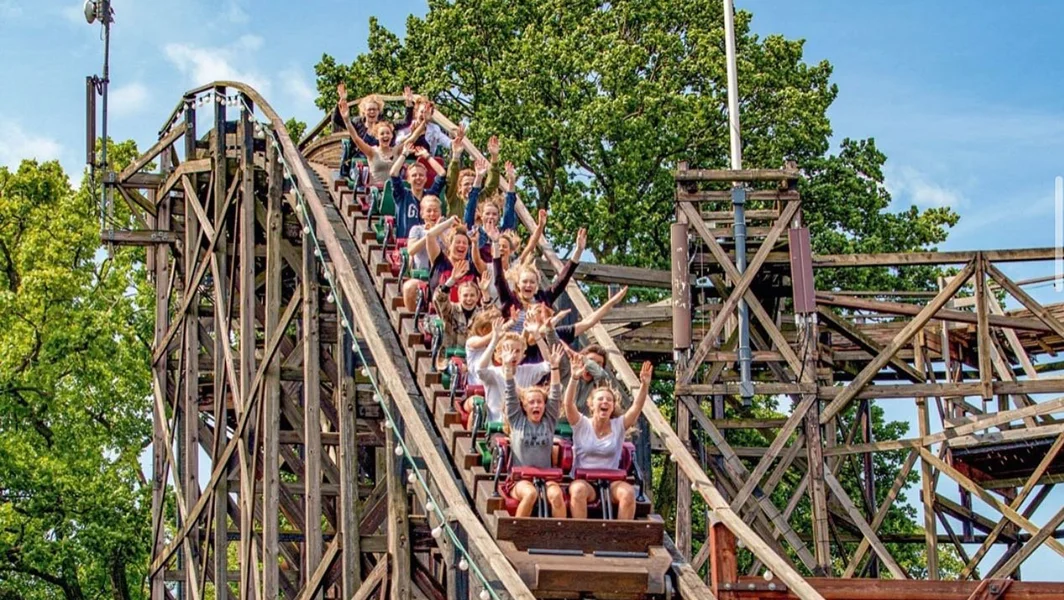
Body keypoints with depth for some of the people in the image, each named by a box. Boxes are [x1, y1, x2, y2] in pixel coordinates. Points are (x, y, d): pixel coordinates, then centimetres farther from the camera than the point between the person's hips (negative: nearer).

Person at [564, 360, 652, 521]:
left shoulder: (619, 425, 9)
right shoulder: (582, 425, 4)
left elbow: (637, 406, -5)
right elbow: (568, 403, -13)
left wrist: (644, 385, -23)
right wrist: (574, 379, -29)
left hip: (610, 482, 2)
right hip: (583, 480, -2)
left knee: (628, 492, -31)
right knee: (578, 490, -37)